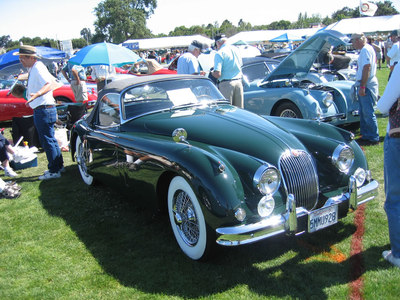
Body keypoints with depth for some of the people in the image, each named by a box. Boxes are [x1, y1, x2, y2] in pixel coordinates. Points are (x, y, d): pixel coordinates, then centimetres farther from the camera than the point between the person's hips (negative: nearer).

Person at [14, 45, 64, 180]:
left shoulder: (38, 68, -16)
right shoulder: (33, 69, 15)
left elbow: (50, 84, -31)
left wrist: (37, 94, -47)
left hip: (43, 110, -11)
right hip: (41, 110, 11)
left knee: (47, 141, -5)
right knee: (50, 140, 18)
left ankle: (54, 171, 3)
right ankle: (59, 166, 28)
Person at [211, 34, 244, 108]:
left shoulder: (219, 53, -10)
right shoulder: (236, 49, 11)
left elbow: (217, 74, -18)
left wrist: (212, 72, 3)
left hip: (226, 84, -6)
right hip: (239, 82, 6)